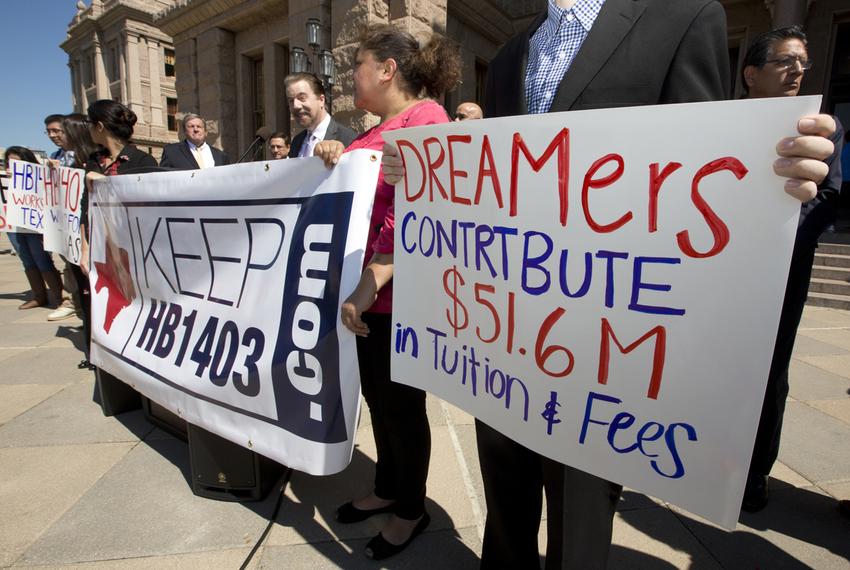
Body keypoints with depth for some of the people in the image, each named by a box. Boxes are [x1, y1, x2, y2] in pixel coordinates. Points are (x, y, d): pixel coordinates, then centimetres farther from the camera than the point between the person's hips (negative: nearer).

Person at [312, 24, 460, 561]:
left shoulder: (425, 116, -11)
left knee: (402, 402, 6)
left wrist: (369, 285, -26)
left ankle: (412, 508, 30)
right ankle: (387, 488, 41)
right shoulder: (381, 128, 18)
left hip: (397, 293, -9)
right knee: (377, 396, 19)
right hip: (364, 287, 9)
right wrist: (336, 160, 7)